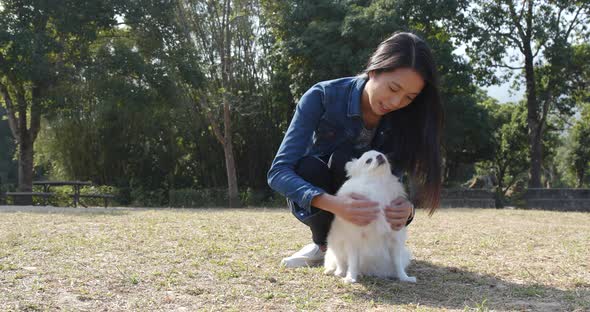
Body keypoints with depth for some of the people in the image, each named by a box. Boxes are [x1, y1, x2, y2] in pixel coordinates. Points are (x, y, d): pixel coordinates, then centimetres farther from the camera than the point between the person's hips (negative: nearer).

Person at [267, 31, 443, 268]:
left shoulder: (402, 117, -18)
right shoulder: (322, 97, -27)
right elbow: (278, 172, -33)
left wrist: (405, 208, -43)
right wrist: (335, 204, -50)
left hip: (363, 196, 1)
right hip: (318, 203, -1)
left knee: (345, 158, -31)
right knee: (307, 167, -35)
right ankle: (322, 244, -10)